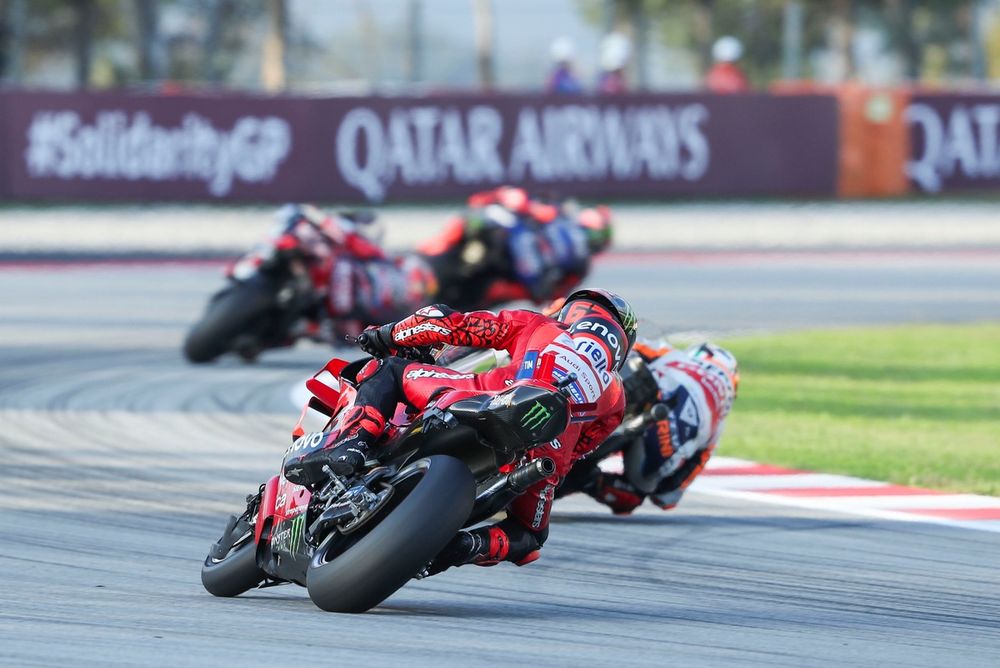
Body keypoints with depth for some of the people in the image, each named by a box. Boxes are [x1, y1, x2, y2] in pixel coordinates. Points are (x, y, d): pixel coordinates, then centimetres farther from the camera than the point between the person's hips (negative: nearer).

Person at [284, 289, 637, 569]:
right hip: (549, 452, 2)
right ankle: (468, 546, -5)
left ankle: (350, 445, -12)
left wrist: (388, 335, 37)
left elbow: (454, 324, 25)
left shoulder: (536, 325, 31)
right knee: (528, 537, 29)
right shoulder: (616, 398, 34)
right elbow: (572, 456, 28)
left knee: (387, 372, 16)